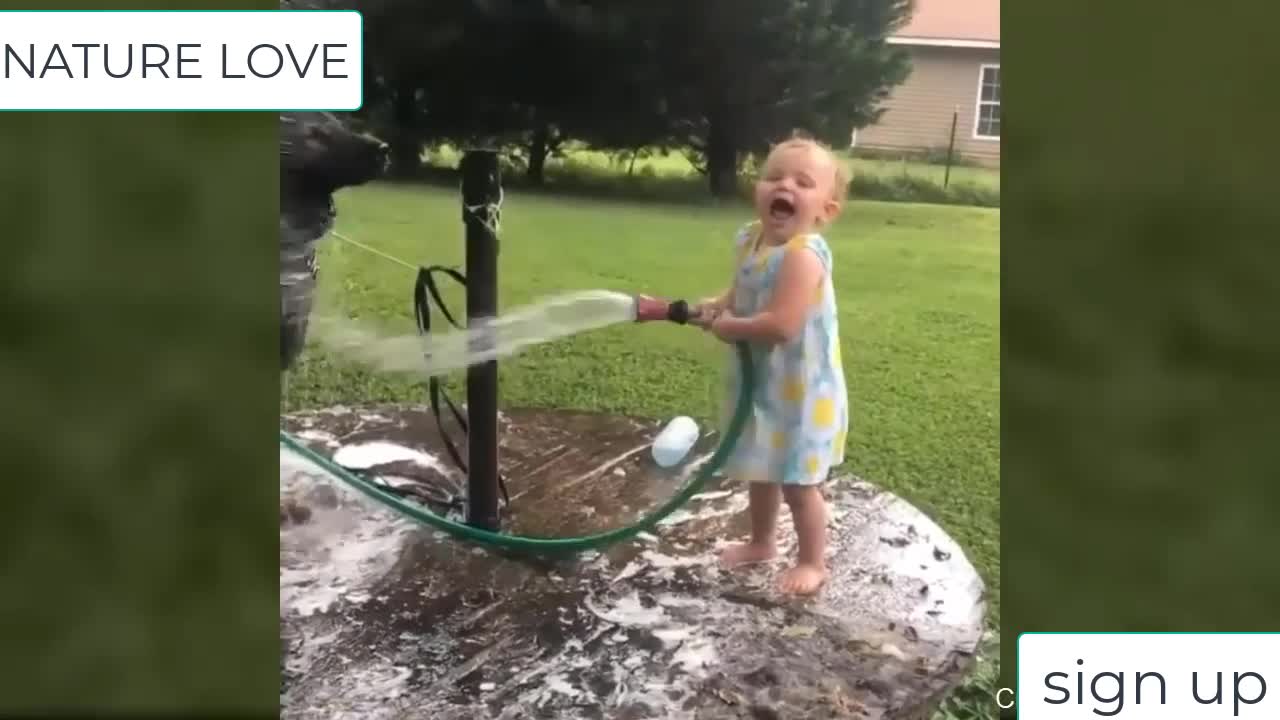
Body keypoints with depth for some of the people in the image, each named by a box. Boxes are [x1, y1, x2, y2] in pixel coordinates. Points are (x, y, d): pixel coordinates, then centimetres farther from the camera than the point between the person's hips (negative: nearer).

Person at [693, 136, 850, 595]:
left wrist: (729, 328, -20)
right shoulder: (751, 239, -1)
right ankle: (762, 541, 46)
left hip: (800, 390, -8)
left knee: (798, 481, 6)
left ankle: (813, 562, 28)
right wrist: (715, 307, -7)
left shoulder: (803, 253, -28)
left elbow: (780, 324, -35)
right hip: (761, 383, 9)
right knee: (762, 471, 24)